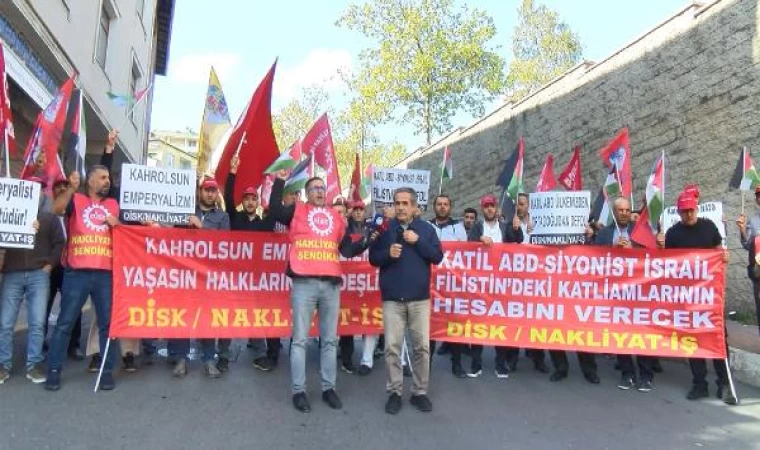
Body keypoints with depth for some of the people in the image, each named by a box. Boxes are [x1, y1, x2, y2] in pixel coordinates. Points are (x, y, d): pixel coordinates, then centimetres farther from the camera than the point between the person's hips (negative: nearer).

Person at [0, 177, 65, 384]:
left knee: (37, 323, -2)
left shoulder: (49, 218, 13)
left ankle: (34, 364, 5)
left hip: (39, 275, 0)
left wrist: (50, 264, -2)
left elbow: (59, 243, 8)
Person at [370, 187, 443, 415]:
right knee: (392, 347, 1)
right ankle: (394, 392, 14)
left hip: (419, 298, 1)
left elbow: (438, 257, -1)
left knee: (422, 347, 5)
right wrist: (388, 254, -15)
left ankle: (420, 392, 19)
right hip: (392, 298, 0)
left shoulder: (426, 229, 6)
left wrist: (418, 241, -11)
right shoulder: (385, 228, 4)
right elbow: (373, 258, 4)